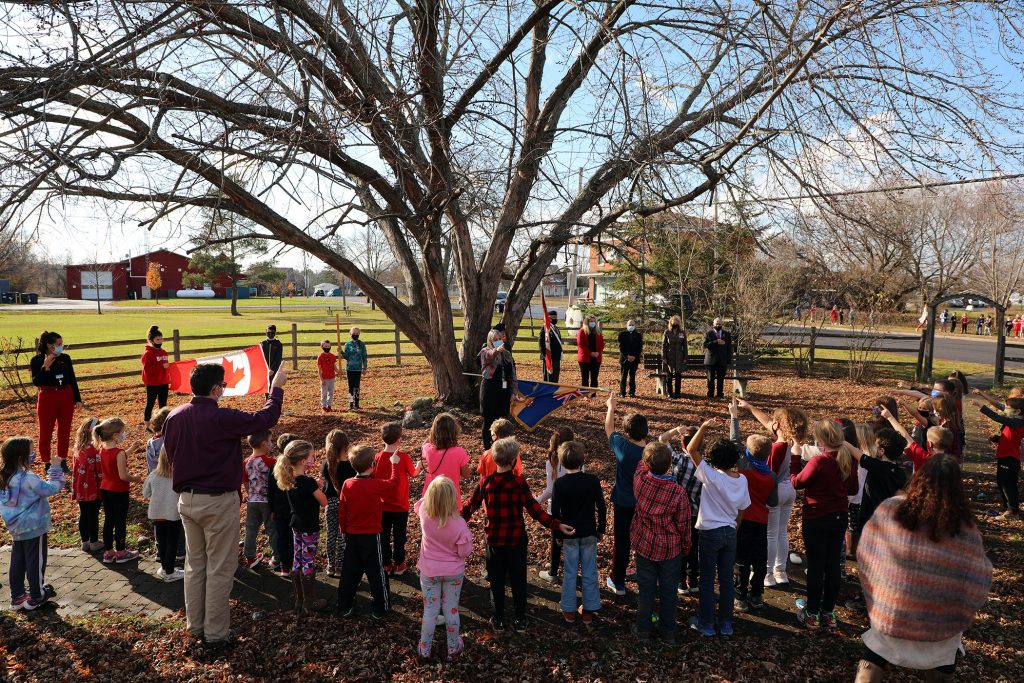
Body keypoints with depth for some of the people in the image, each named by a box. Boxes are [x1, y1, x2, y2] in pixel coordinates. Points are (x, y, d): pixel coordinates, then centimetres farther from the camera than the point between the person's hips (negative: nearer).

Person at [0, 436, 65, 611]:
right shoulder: (28, 479, -27)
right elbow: (52, 488, -24)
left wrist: (29, 459, 4)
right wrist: (56, 468, -17)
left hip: (16, 529, 8)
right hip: (34, 528, -8)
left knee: (17, 563, 17)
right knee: (35, 563, 8)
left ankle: (17, 597, 27)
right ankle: (35, 598, 20)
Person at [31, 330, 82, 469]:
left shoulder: (65, 358, 3)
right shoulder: (37, 360, -7)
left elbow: (72, 379, 8)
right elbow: (36, 382, -14)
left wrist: (78, 399, 6)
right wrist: (45, 367, -27)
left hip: (66, 397, 3)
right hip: (47, 398, -3)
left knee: (65, 431, 11)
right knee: (45, 432, 3)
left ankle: (62, 461, 23)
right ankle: (46, 463, 15)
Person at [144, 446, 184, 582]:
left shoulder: (153, 475, -6)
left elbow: (146, 494, 5)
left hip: (157, 514, 4)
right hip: (174, 514, -4)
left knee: (161, 542, 17)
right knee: (172, 543, 7)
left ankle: (164, 568, 29)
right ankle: (169, 572, 13)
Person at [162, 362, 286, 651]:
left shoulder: (174, 417, -1)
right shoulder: (223, 418, -22)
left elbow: (170, 456, 11)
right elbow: (266, 418, -14)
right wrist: (276, 387, -1)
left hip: (187, 499, 7)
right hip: (218, 502, -7)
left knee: (194, 564, 19)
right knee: (220, 569, 5)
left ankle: (196, 626, 31)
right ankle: (215, 634, 14)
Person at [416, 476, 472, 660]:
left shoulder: (424, 514, -21)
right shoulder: (459, 523, -27)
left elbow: (419, 503, 5)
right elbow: (465, 552, -17)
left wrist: (433, 491, 1)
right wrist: (468, 535, -2)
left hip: (429, 572, 1)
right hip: (454, 573, -1)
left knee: (430, 610, 16)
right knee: (451, 610, 16)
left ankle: (425, 649, 32)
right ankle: (453, 648, 33)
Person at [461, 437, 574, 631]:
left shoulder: (485, 483, -9)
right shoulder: (519, 483, -16)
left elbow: (469, 507, 0)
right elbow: (535, 510, -20)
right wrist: (557, 524, -16)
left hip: (493, 540, 2)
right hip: (516, 540, -1)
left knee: (496, 580, 16)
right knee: (518, 580, 14)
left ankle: (499, 620, 25)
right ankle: (520, 620, 22)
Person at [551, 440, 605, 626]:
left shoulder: (559, 483, -13)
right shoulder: (592, 480, -12)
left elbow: (555, 512, -10)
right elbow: (601, 507, -6)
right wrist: (601, 529, 8)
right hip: (589, 533, 0)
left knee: (570, 572, 12)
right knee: (589, 572, 11)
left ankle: (569, 610, 21)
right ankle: (589, 611, 18)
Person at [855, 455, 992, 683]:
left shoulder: (889, 509, -16)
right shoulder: (965, 530, -18)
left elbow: (865, 553, -4)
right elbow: (978, 582, -13)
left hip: (889, 616, 0)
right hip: (939, 627, 0)